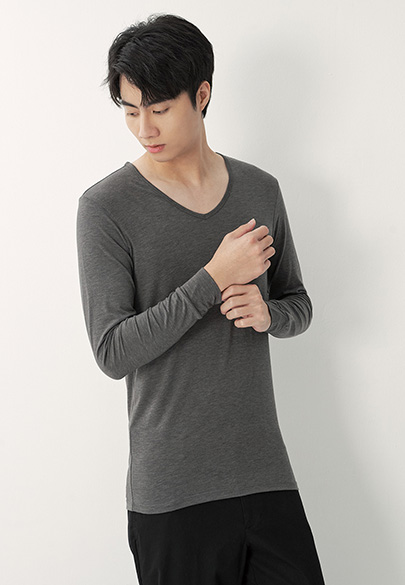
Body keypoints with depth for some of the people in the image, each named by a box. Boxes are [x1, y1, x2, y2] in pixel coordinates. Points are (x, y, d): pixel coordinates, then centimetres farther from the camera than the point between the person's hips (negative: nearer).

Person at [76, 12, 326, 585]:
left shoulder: (261, 189, 6)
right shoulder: (107, 207, -8)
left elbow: (298, 304, 17)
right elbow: (113, 352, -14)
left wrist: (268, 313, -6)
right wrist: (215, 279, -18)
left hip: (265, 472, 4)